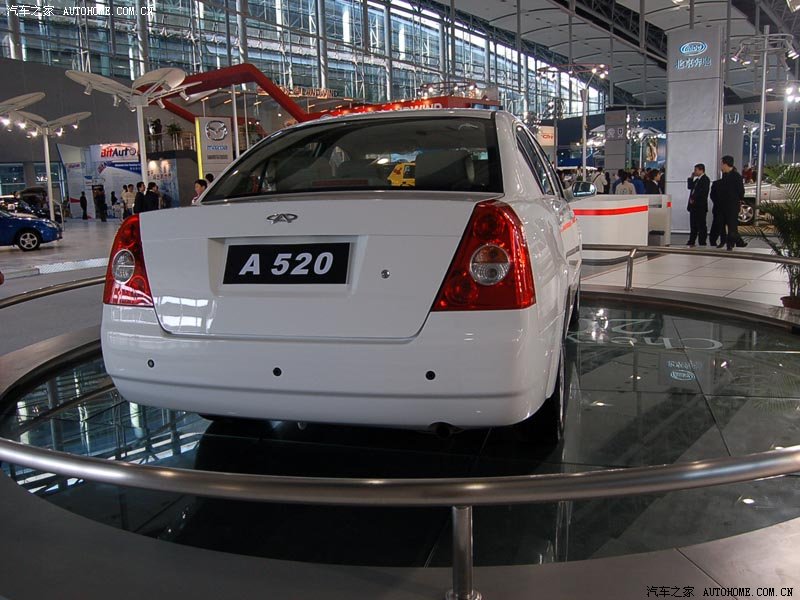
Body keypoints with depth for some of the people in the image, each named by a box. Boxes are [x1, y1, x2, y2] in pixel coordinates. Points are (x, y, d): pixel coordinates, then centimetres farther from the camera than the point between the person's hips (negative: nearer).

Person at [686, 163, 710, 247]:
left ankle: (702, 243, -1)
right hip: (693, 206, 9)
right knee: (693, 225, 10)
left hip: (700, 206, -9)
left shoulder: (705, 179, -8)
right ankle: (691, 242, 14)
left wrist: (693, 199, -14)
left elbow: (702, 192, -18)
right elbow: (690, 187, 20)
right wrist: (691, 177, 12)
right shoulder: (697, 180, 19)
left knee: (701, 225, -4)